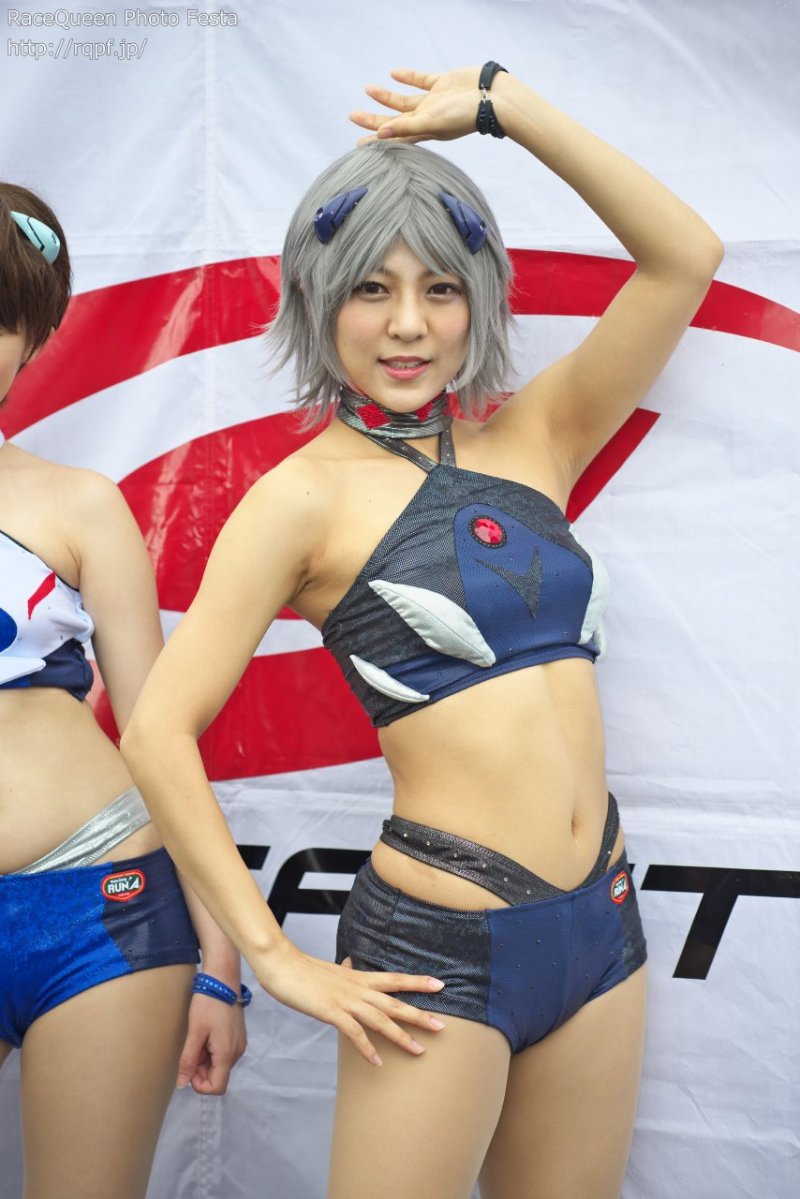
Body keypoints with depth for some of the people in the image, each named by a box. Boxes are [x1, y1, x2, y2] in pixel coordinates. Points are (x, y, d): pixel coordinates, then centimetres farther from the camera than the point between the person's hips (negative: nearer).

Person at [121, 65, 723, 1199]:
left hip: (598, 926, 5)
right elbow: (159, 731, -11)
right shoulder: (307, 494, -7)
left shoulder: (528, 442, 6)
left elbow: (683, 258, 0)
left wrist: (501, 103, -3)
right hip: (438, 946, -5)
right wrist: (277, 959, -10)